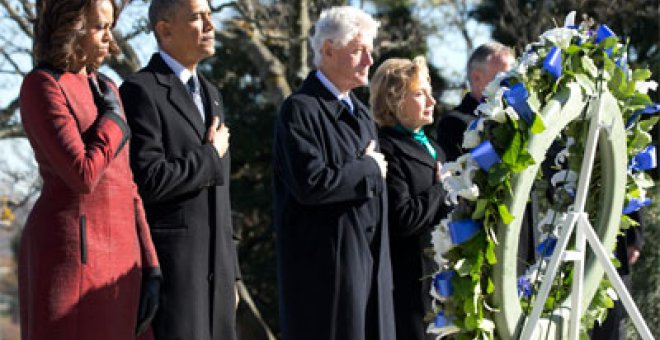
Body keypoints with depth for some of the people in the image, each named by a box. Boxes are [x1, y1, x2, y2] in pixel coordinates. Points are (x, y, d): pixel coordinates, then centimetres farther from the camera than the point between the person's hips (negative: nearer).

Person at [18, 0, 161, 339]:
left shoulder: (104, 89, 17)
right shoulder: (41, 87, -10)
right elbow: (83, 175, -20)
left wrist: (148, 267, 10)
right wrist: (113, 119, -3)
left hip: (116, 254, 8)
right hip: (69, 252, -8)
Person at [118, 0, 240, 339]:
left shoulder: (209, 94, 19)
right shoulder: (141, 91, -9)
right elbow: (148, 180, -21)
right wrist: (210, 156, -7)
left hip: (213, 262, 8)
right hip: (167, 263, -8)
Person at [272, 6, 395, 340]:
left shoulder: (360, 111, 17)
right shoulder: (301, 109, -12)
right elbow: (311, 183, -23)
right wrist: (368, 168, -11)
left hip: (368, 258, 8)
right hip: (326, 260, -8)